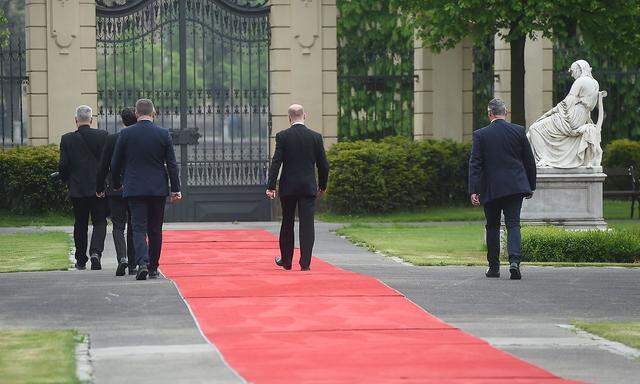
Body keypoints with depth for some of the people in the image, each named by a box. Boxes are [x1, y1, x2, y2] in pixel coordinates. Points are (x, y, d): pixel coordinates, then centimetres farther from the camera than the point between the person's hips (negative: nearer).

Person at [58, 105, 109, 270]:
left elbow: (63, 165, -4)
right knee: (99, 222, 4)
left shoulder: (67, 139, -4)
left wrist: (67, 181, 14)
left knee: (80, 225, 13)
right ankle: (96, 252, -19)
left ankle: (81, 260, 18)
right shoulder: (102, 136, -6)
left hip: (77, 189, 1)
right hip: (98, 188, -1)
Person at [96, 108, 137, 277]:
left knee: (118, 226, 4)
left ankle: (122, 258, -19)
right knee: (134, 227, 12)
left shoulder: (112, 139, -6)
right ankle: (132, 265, 14)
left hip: (116, 189, -2)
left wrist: (99, 188, 8)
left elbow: (103, 166, -3)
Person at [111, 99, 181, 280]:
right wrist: (175, 189, 4)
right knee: (155, 229, 11)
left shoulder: (126, 134, -3)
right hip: (158, 189, 1)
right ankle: (153, 268, 16)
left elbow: (116, 163, 3)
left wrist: (116, 184, 18)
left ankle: (143, 263, -23)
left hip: (134, 189, -1)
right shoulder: (163, 134, -2)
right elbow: (172, 164, -1)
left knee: (139, 228, -2)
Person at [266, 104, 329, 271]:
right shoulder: (316, 137, 0)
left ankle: (286, 261, 22)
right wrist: (322, 186, 16)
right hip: (309, 187, 0)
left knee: (287, 224, 13)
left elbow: (276, 162, -9)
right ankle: (305, 263, -8)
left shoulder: (283, 136, -5)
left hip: (288, 188, 0)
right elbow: (323, 165, 4)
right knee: (307, 224, -2)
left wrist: (271, 186, -8)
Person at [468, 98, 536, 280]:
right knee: (513, 224, 0)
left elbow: (475, 164, -7)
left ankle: (493, 267, 16)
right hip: (515, 187, 1)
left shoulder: (480, 135, -3)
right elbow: (529, 161, 6)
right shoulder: (518, 131, 1)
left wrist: (474, 190, -7)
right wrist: (531, 186, 15)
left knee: (493, 227, 12)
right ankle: (514, 260, -21)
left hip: (491, 188, 0)